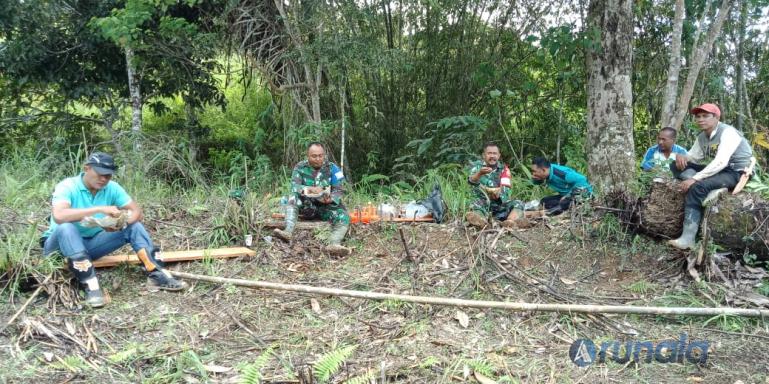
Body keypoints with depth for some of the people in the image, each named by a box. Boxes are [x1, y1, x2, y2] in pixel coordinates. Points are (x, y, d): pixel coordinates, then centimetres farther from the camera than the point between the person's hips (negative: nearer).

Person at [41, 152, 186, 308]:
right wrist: (100, 209, -41)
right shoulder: (67, 187, -21)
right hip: (61, 245, -5)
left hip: (91, 244, 5)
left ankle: (156, 274, -24)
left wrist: (122, 223, -31)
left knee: (133, 225, -11)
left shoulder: (112, 188, -7)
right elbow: (58, 216, -39)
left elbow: (137, 211, -10)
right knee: (66, 227, -38)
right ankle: (91, 286, -42)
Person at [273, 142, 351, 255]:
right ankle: (288, 232, -45)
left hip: (327, 206, 0)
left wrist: (331, 199, -31)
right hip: (307, 206, 0)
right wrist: (309, 189, -36)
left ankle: (334, 244, -52)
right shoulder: (300, 167, -2)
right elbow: (294, 186, -14)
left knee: (343, 217, -28)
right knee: (293, 198, -28)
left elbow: (339, 190, -7)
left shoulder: (332, 168, -3)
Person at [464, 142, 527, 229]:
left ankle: (511, 221, -53)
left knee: (518, 204, -21)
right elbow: (471, 181, -20)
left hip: (500, 203, 2)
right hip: (482, 202, -2)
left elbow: (506, 189, -8)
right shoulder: (477, 165, 3)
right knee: (475, 205, -32)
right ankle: (481, 221, -66)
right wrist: (479, 173, -44)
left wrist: (498, 194, -32)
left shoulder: (503, 168, 8)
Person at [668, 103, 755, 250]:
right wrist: (682, 158, -12)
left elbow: (721, 162, -30)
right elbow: (693, 157, 13)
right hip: (717, 170, 8)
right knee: (677, 166, -1)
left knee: (697, 187, -33)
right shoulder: (702, 136, 6)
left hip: (737, 173, -8)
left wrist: (695, 178, -34)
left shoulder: (728, 132, -18)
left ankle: (687, 239, -37)